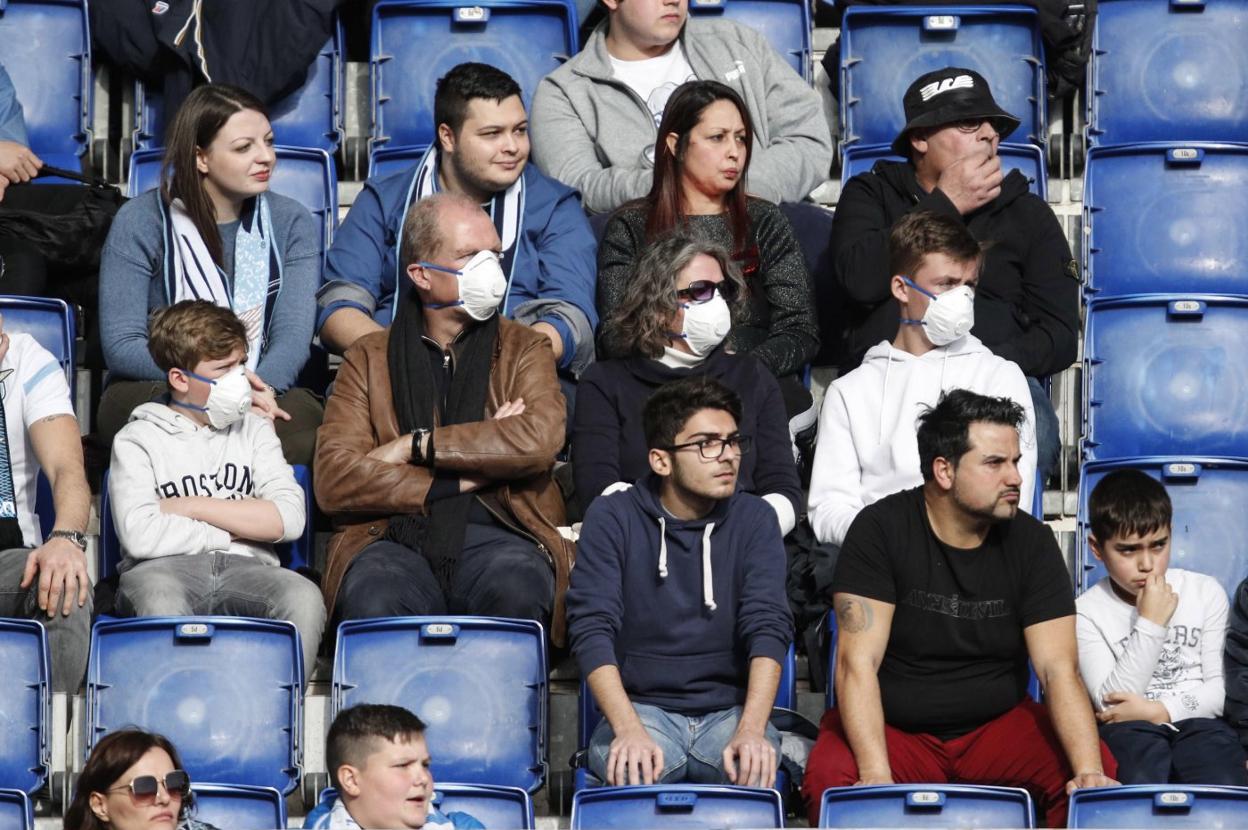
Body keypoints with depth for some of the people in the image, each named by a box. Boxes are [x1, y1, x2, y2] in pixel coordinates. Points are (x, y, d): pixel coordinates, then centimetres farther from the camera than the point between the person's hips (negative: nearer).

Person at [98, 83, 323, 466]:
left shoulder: (291, 222, 9)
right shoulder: (140, 223, 0)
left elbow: (293, 335, -4)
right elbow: (121, 347, -9)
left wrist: (258, 387, -28)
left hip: (265, 395, 2)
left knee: (304, 417, -35)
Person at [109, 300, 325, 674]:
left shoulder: (253, 429, 23)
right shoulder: (138, 439, 11)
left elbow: (290, 518, 6)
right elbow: (139, 535, -7)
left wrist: (191, 507, 2)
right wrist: (231, 531, 3)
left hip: (246, 570, 3)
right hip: (165, 569, -3)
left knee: (304, 597, -32)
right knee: (156, 595, -40)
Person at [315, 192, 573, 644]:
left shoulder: (525, 349, 18)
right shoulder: (369, 358, 16)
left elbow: (540, 439, -5)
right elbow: (334, 480, 1)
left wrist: (416, 446, -5)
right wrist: (461, 479, -4)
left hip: (496, 538, 0)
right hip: (396, 539, 0)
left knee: (518, 590, -35)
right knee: (372, 595, -35)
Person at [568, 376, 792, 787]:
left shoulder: (754, 519, 6)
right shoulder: (612, 519, 1)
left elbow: (768, 628, -7)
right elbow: (592, 630, -9)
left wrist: (751, 730, -25)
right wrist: (629, 731, -27)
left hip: (729, 709, 2)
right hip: (641, 705, -1)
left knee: (755, 770, -34)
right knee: (631, 772, -37)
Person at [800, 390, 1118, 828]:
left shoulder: (1031, 541, -3)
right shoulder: (880, 530, -11)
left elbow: (1059, 669, -10)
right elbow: (858, 663, -18)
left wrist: (1091, 773, -28)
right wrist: (876, 775, -33)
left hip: (999, 725, 2)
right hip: (893, 728, -2)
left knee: (1103, 772, -24)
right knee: (829, 779, -34)